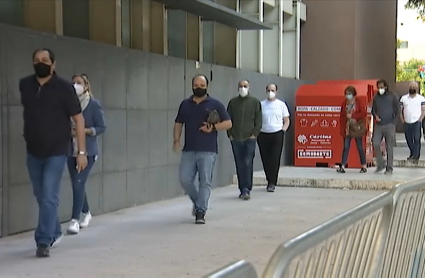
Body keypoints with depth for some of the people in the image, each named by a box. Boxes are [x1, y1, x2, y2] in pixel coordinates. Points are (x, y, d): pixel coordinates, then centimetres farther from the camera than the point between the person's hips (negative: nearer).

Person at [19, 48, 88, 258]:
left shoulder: (64, 88, -11)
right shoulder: (25, 85, 1)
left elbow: (78, 119, -9)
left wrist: (81, 151, -12)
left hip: (56, 152, -5)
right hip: (33, 152, 5)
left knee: (49, 197, -10)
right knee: (41, 197, 14)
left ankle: (43, 241, -5)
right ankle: (55, 233, 32)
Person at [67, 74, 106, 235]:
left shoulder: (94, 104, -7)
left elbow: (101, 127, -6)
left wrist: (83, 130, -19)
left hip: (88, 151, -4)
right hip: (71, 150, 4)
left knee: (78, 183, -13)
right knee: (77, 184, 12)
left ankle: (75, 220, -11)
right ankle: (86, 213, 34)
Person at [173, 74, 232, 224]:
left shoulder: (215, 104, 3)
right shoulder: (185, 104, 13)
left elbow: (228, 123, 3)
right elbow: (178, 124, 17)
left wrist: (213, 128, -14)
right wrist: (176, 140, 0)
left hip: (208, 151, -3)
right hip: (188, 150, 3)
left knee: (205, 182, -6)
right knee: (184, 179, -4)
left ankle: (200, 211, -2)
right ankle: (198, 202, 20)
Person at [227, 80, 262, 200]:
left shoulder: (255, 102, 5)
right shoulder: (233, 102, 10)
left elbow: (259, 120, 4)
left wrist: (255, 134, -6)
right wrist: (230, 134, 2)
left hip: (249, 138, -3)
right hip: (236, 139, 3)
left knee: (248, 164, -11)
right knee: (239, 165, 6)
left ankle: (246, 190, -11)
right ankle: (243, 190, 13)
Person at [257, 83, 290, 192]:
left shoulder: (281, 104, 8)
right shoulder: (261, 104, 9)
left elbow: (286, 120, 11)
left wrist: (283, 130, -4)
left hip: (277, 135, -2)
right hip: (263, 135, 2)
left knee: (275, 159, -8)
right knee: (265, 160, 3)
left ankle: (272, 183, -6)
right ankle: (270, 181, 17)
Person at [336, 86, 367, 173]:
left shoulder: (359, 102, -3)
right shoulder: (344, 103, 8)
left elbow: (364, 113, -12)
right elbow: (342, 116, 7)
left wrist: (352, 116, -16)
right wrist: (342, 129, 0)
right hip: (347, 128, 3)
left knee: (360, 147, 5)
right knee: (346, 147, -1)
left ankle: (364, 166, 15)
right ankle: (342, 167, -4)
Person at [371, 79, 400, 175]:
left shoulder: (392, 96, 0)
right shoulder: (376, 97, 10)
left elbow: (398, 110, 1)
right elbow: (373, 110, 18)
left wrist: (393, 122, -7)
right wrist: (375, 116, -4)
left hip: (389, 125, -3)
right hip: (378, 125, 3)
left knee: (389, 147, -1)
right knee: (375, 144, -8)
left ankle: (389, 168, 5)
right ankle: (380, 165, 8)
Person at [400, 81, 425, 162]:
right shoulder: (403, 98, 8)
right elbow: (400, 110, 9)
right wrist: (402, 120, 2)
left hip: (417, 122, -3)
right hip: (407, 123, 4)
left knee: (417, 139, -8)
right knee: (409, 140, 10)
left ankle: (416, 156, -6)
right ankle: (412, 154, 26)